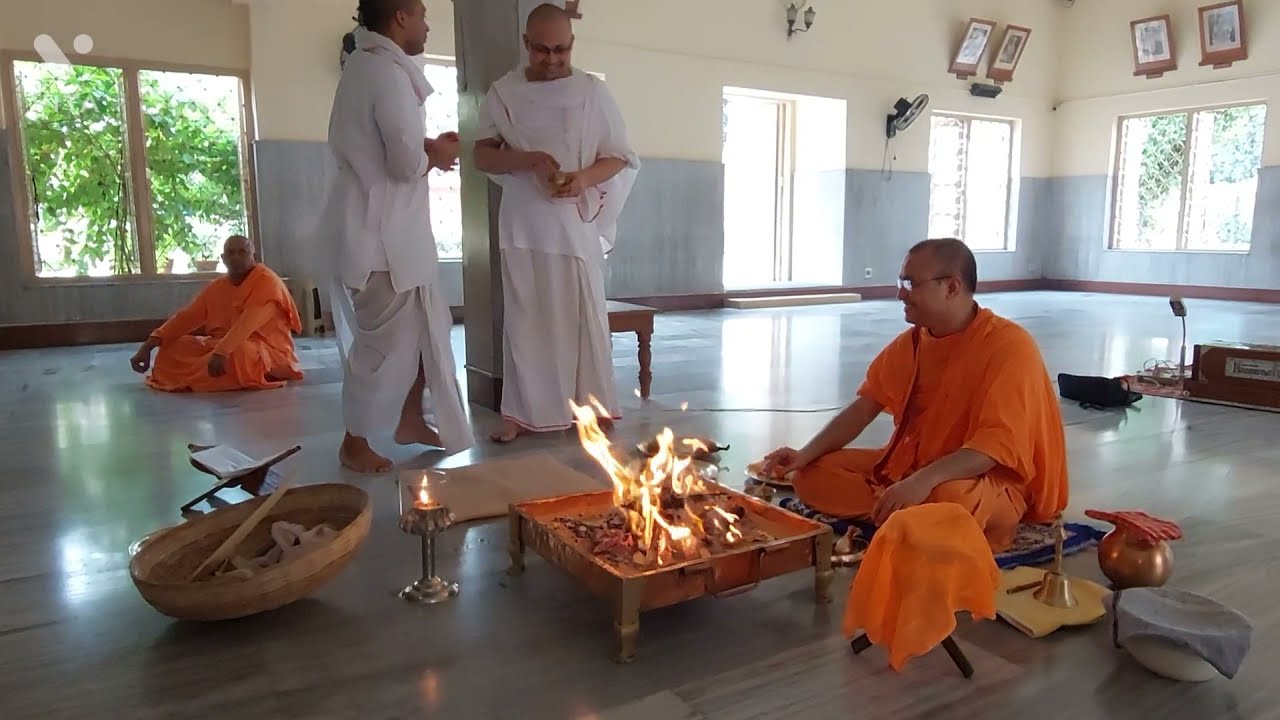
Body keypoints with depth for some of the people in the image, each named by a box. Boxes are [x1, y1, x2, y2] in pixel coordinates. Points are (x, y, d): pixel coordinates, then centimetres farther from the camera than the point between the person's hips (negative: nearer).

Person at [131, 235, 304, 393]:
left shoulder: (267, 282, -15)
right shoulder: (216, 287, 8)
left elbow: (248, 323, -30)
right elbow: (187, 317, 5)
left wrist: (221, 352, -43)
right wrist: (148, 346, -7)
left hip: (270, 353, -7)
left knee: (239, 352, -39)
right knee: (174, 347, -1)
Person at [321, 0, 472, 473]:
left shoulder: (366, 66, 15)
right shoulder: (389, 73, -17)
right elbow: (407, 163, -22)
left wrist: (426, 149, 3)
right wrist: (434, 156, -1)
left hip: (389, 227, 10)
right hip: (379, 233, -10)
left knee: (424, 327, 17)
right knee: (384, 341, 0)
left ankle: (411, 421, 29)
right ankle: (355, 444, 15)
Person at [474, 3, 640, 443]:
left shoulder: (593, 91, 3)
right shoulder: (504, 93, 5)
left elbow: (619, 157, 5)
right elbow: (483, 156, 3)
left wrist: (585, 179, -16)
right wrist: (528, 159, -16)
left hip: (576, 222, 0)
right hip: (523, 222, 1)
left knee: (584, 316, 3)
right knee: (524, 317, 2)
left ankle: (589, 406, 14)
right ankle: (522, 412, 9)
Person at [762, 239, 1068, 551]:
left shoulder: (1010, 346, -19)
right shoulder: (910, 343, 3)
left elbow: (999, 442, -28)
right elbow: (865, 406, 4)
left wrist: (925, 480, -41)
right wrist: (805, 454, -9)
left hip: (992, 482, -6)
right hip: (909, 465, 7)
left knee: (950, 498, -42)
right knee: (814, 474, -6)